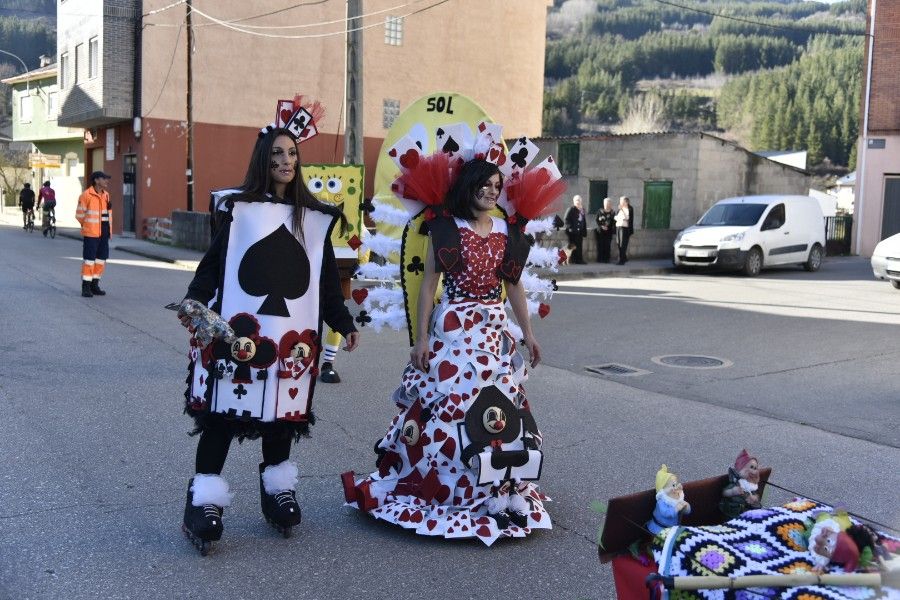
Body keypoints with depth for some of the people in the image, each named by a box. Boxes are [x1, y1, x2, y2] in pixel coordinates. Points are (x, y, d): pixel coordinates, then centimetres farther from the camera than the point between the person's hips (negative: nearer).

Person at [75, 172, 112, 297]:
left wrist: (108, 228, 15)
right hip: (91, 233, -7)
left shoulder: (106, 195, 10)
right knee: (89, 259, -5)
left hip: (104, 233, 7)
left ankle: (94, 285, 19)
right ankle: (85, 287, 2)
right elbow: (79, 215, -3)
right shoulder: (86, 195, -10)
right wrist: (89, 226, 9)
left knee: (101, 259, 9)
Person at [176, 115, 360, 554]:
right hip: (236, 330, -3)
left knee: (281, 411, 9)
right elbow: (212, 262, -1)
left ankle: (277, 490, 26)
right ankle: (203, 501, 5)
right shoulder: (237, 209, 3)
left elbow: (326, 278, 13)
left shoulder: (315, 218, 11)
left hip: (291, 333, 3)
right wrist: (195, 301, -17)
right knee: (222, 410, -2)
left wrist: (344, 323, 12)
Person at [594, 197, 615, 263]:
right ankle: (600, 259, 2)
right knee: (600, 245, -3)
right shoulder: (600, 211, 5)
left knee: (607, 245, -2)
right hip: (600, 231, 0)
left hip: (608, 231, 0)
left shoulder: (612, 213, 6)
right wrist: (601, 226, -10)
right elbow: (597, 220, 4)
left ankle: (606, 259, 3)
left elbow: (614, 222, 4)